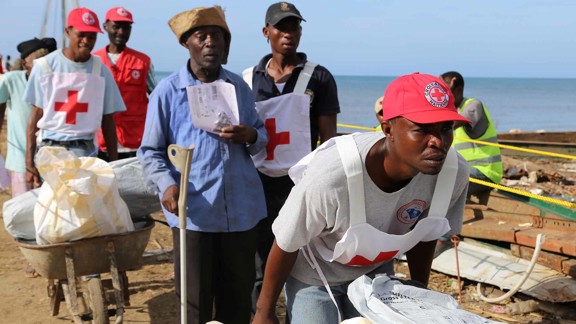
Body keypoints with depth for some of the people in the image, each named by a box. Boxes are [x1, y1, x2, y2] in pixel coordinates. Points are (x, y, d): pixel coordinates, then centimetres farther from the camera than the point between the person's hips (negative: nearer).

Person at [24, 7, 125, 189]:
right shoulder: (45, 66, 1)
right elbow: (36, 116, 3)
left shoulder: (100, 71, 5)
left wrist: (113, 163, 3)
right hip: (50, 147, 0)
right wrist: (29, 163, -2)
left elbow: (107, 120, 8)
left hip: (84, 150, 1)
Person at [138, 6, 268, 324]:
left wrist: (250, 136, -8)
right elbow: (150, 152, 1)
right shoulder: (167, 90, 0)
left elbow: (262, 134, 16)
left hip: (241, 208, 3)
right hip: (193, 210, -3)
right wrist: (167, 184, -18)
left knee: (239, 295, 13)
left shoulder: (239, 87, 10)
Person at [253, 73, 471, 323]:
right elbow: (286, 245, -21)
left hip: (376, 271, 4)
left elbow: (424, 235, -3)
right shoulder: (331, 178, -39)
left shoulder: (454, 173, -25)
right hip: (314, 276, -4)